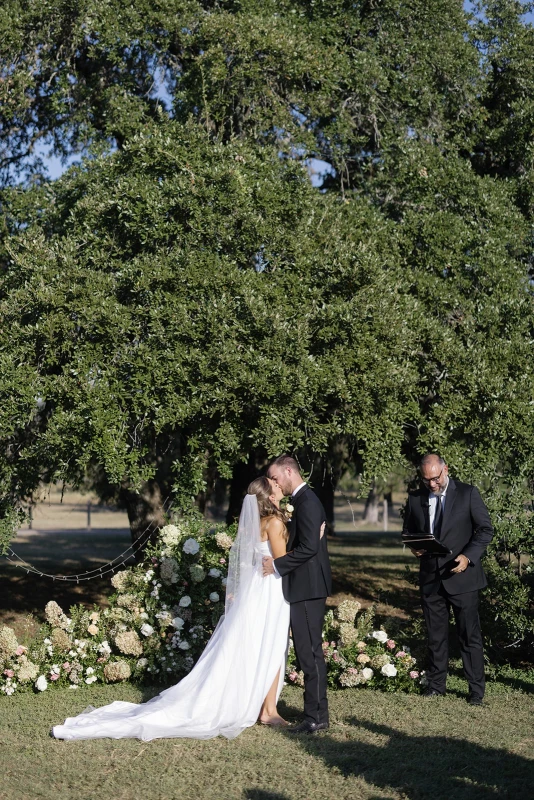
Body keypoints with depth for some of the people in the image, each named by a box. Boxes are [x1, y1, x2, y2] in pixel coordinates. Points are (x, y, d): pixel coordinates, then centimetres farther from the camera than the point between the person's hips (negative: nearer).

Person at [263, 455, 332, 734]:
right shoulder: (303, 500, 16)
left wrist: (277, 564, -15)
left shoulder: (306, 502, -15)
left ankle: (316, 717, 0)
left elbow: (309, 547, -23)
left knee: (310, 652, -6)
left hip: (307, 588, -10)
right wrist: (278, 562, 8)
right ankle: (316, 714, 19)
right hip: (305, 588, 10)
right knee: (309, 652, 13)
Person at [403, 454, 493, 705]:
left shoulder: (468, 493, -5)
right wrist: (414, 546, -6)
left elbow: (485, 529, -5)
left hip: (461, 575, -3)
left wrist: (468, 556, -19)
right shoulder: (415, 498, 6)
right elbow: (408, 531, 17)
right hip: (430, 577, 4)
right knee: (435, 634, 12)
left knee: (470, 635, 1)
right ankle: (436, 683, 23)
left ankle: (476, 689, 9)